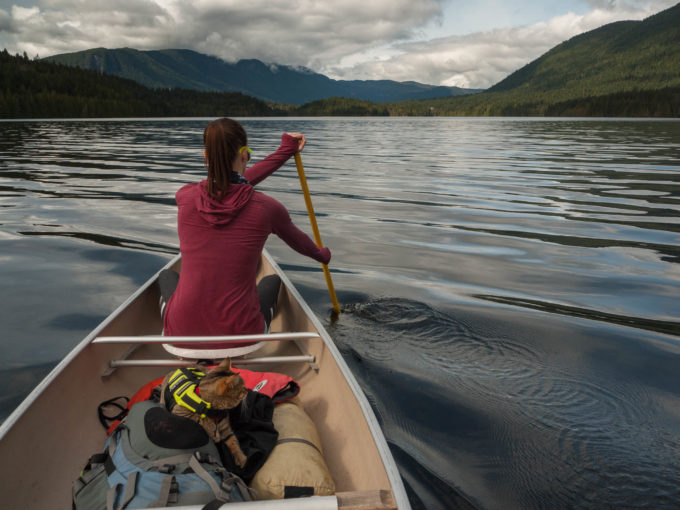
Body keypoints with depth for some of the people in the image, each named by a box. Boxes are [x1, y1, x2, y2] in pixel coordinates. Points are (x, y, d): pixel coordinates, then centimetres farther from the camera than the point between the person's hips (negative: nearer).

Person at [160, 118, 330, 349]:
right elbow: (298, 242, 12)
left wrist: (285, 151, 18)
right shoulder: (267, 208, -11)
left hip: (182, 332, 1)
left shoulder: (185, 197, -7)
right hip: (239, 335, -1)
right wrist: (322, 254, 35)